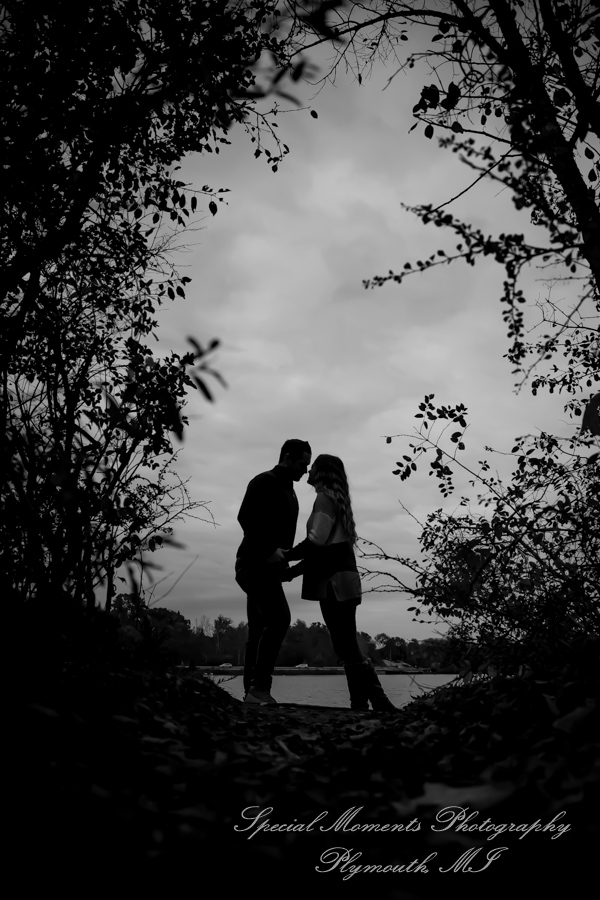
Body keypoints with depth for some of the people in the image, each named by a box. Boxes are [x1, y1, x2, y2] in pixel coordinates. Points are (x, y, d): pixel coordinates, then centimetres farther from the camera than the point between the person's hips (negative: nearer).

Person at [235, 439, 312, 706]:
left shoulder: (288, 490, 21)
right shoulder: (265, 482, -8)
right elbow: (245, 518, -19)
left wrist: (284, 556, 14)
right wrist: (269, 550, -23)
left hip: (267, 567, 10)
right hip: (255, 564, -10)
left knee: (260, 628, 7)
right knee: (279, 618, -20)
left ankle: (252, 691, 10)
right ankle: (259, 687, -19)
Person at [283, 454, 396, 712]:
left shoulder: (326, 497, -7)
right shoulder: (337, 499, 21)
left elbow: (316, 543, -17)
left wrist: (285, 556, -5)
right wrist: (293, 570, 19)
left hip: (334, 582, -9)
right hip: (342, 579, 9)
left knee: (347, 647, -8)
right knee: (346, 647, 9)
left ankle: (379, 703, -7)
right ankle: (361, 703, 10)